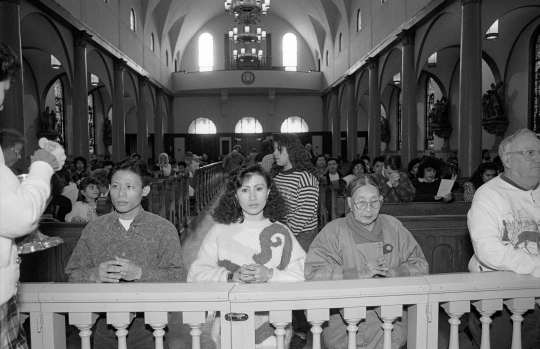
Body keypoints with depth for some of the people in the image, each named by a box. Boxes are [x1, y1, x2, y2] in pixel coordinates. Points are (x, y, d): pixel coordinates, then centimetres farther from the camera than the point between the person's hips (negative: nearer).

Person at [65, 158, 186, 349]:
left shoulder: (163, 228, -3)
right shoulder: (93, 229, 4)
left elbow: (178, 276, -11)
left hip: (147, 326, -2)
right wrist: (94, 275, -16)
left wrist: (140, 273, -22)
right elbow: (73, 275, 4)